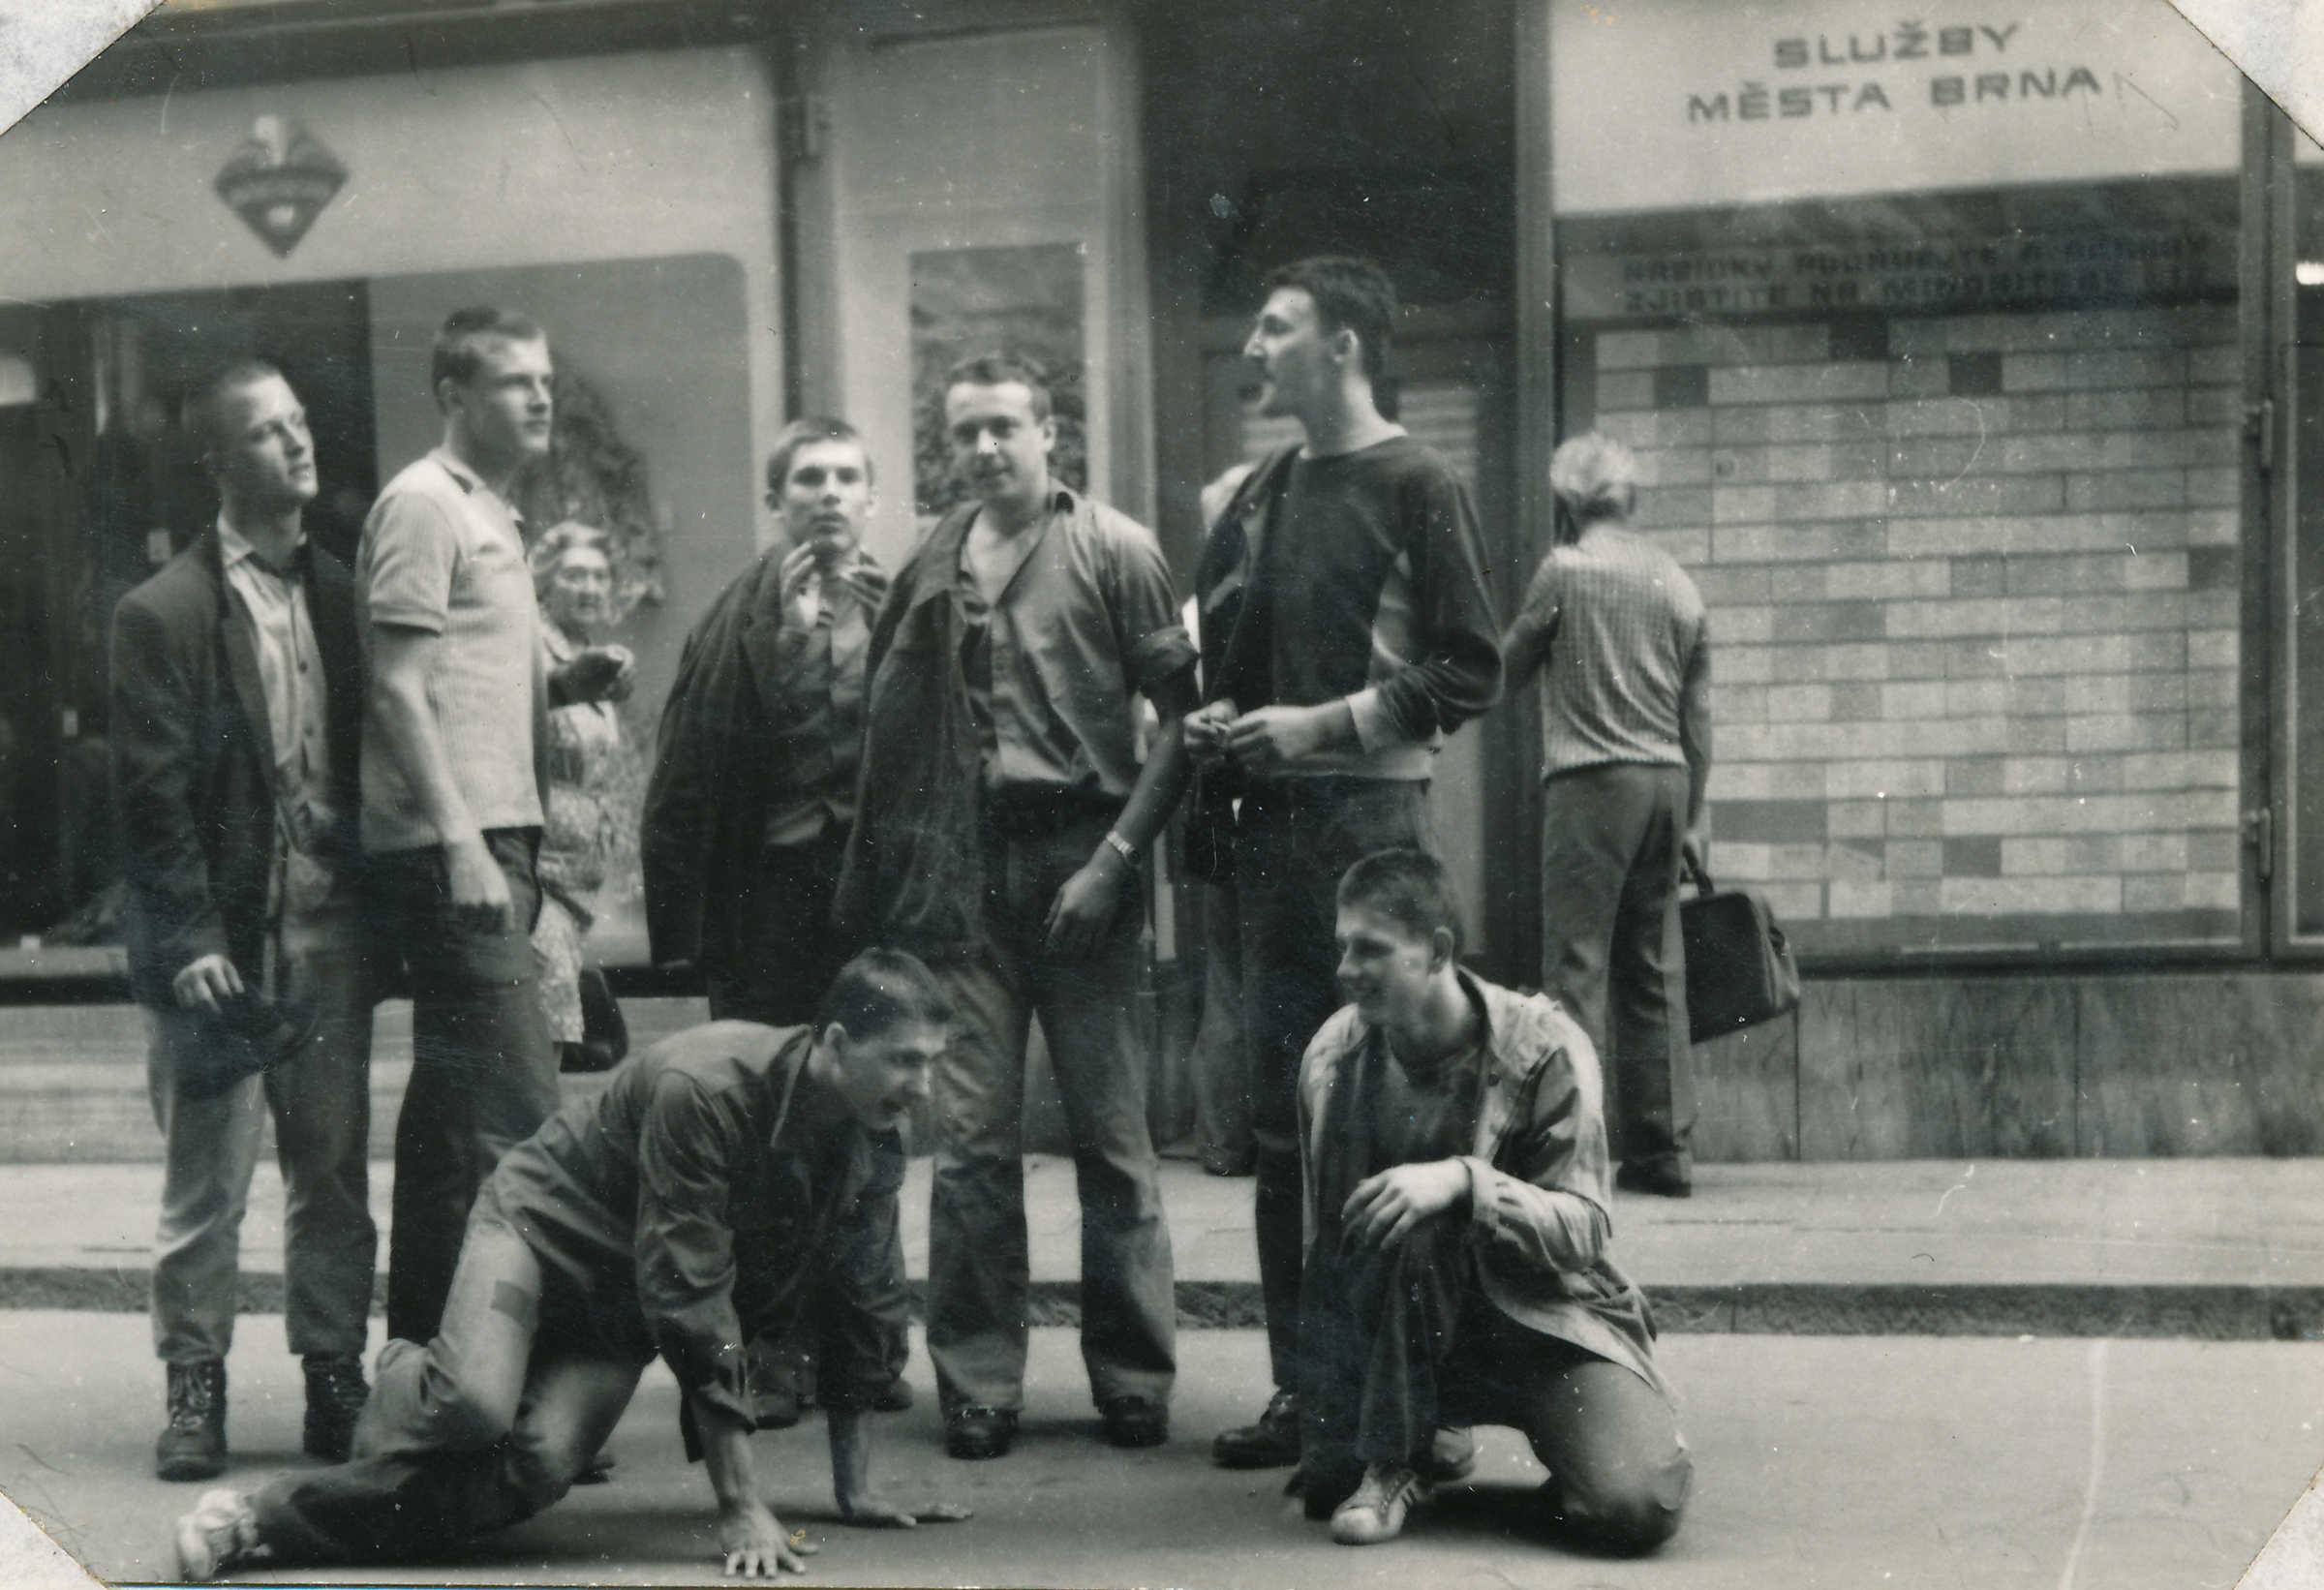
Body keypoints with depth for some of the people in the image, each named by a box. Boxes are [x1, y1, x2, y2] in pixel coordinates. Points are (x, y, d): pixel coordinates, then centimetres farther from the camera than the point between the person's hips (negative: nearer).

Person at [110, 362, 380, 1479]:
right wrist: (191, 941, -13)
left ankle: (335, 1381, 16)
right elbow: (152, 795, -6)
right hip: (219, 936, -4)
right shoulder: (163, 615, -3)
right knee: (205, 1180, 1)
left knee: (335, 1170, 7)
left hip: (329, 930, 4)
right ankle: (194, 1388, 11)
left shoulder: (338, 595, 11)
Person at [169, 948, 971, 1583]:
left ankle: (266, 1519, -11)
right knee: (477, 1408, -35)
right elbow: (692, 1301, -30)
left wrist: (855, 1490, 7)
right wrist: (740, 1508, -30)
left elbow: (863, 1307, 7)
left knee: (534, 1471, -21)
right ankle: (409, 1387, 4)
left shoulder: (873, 1153, -7)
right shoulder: (703, 1086, -29)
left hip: (621, 1316, 6)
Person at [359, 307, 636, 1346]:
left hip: (492, 836, 10)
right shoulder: (424, 502, -8)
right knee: (513, 1105, -13)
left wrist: (570, 683, 8)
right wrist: (459, 839, -21)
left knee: (453, 1102, 13)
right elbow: (398, 686, -15)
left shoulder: (488, 511, 22)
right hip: (450, 843, -10)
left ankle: (424, 1343, 21)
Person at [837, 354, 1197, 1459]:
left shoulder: (1113, 552, 0)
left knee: (1112, 1137, 3)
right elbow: (886, 733, 14)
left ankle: (1133, 1377, 13)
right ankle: (977, 1383, 10)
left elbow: (1183, 716, -4)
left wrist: (1115, 856, -12)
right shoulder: (928, 570, 12)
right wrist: (872, 889, 6)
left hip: (1076, 864, -3)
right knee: (969, 1141, 2)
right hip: (961, 873, 3)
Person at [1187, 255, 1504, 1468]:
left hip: (1364, 814, -7)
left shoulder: (1413, 488, -4)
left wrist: (1324, 723, -14)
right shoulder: (1264, 492, 17)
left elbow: (1469, 672, -9)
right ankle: (1303, 1384, 14)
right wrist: (1217, 717, 5)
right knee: (1280, 1112, 8)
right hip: (1266, 821, 7)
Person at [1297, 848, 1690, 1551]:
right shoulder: (1334, 1057, -4)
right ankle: (1393, 1458, -5)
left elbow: (1584, 1229, -17)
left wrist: (1465, 1180, -36)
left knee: (1636, 1507, -26)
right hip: (1416, 1331, 3)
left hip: (1548, 1318, -3)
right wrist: (1324, 1427, 4)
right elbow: (1326, 1251, 3)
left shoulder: (1545, 1050, -15)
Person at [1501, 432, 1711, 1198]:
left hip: (1593, 783, -6)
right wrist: (1692, 814, 20)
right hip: (1666, 782, 6)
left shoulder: (1566, 569, -3)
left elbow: (1510, 666, 7)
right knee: (1655, 970, 9)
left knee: (1578, 964, -5)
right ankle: (1664, 1149, 9)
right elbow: (1698, 712, 14)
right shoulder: (1677, 580, 13)